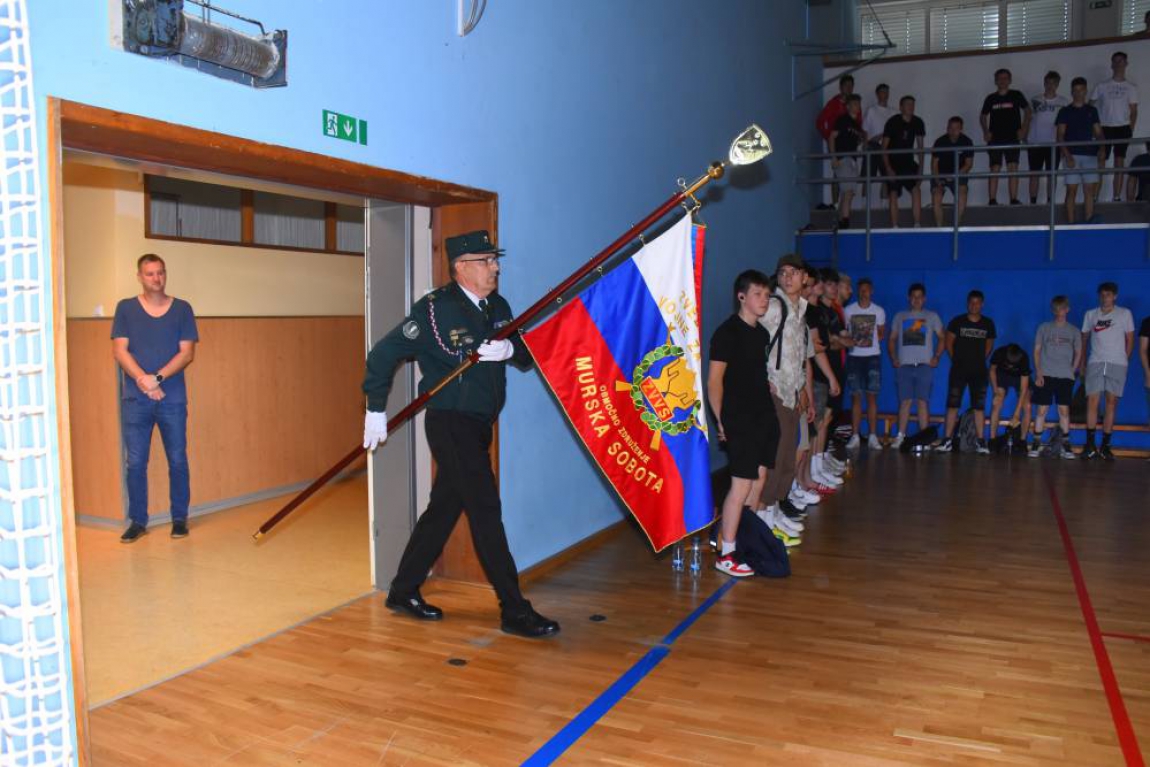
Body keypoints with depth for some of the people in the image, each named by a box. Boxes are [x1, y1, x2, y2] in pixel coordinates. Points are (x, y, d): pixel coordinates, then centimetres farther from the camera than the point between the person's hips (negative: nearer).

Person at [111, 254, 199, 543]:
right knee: (135, 462, 3)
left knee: (177, 460, 4)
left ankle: (179, 518, 16)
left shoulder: (182, 309, 4)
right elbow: (119, 350, -1)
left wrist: (158, 378, -15)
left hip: (172, 397, 0)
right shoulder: (125, 308, 6)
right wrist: (142, 380, -16)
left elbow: (187, 352, -3)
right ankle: (138, 521, 14)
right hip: (134, 398, 0)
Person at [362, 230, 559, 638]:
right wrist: (376, 410, -6)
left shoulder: (497, 306, 8)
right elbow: (383, 354, -10)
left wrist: (509, 349, -14)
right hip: (450, 423, -8)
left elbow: (527, 357, 9)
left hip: (478, 424, 8)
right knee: (486, 511, -7)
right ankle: (514, 611, 0)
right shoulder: (435, 309, -13)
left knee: (444, 508, 14)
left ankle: (403, 592, 28)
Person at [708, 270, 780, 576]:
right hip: (739, 420, -8)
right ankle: (726, 554, -2)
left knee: (759, 479, 13)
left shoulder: (762, 332, 13)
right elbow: (714, 380, -13)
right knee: (741, 484, -9)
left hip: (765, 416, 8)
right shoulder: (727, 332, -12)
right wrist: (721, 420, -15)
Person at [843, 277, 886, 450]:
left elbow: (882, 334, 14)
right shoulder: (848, 310, 4)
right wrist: (850, 341, -13)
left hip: (873, 356, 0)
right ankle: (855, 436, 4)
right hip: (854, 356, 0)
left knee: (872, 396, -2)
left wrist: (871, 341, -4)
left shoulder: (879, 311, 7)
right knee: (856, 396, 0)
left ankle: (873, 437, 0)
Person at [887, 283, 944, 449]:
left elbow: (941, 338, 13)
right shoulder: (900, 316, 14)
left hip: (924, 365, -1)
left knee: (922, 401, -5)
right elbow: (891, 340, 16)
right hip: (904, 365, 1)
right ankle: (900, 436, 2)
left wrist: (936, 357, 0)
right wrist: (893, 359, 2)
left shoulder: (931, 316, 12)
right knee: (905, 401, -1)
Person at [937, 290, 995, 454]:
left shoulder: (988, 323, 6)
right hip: (958, 370, -1)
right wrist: (955, 359, 4)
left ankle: (981, 441, 6)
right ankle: (948, 440, -2)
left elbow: (989, 345, 15)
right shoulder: (957, 322, 0)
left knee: (979, 406, 2)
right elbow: (949, 342, 5)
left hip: (979, 371, 1)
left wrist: (980, 360, 7)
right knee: (952, 404, -4)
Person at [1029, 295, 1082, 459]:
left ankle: (1066, 445, 4)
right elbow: (1037, 351, 5)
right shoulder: (1044, 328, 6)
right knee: (1042, 410, -3)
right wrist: (1038, 373, -3)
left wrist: (1071, 371, 4)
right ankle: (1036, 444, 1)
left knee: (1064, 410, -2)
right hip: (1045, 375, -1)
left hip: (1065, 377, 1)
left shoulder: (1074, 331, 8)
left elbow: (1078, 353, 15)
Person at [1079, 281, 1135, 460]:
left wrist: (1125, 360, 3)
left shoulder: (1125, 314, 8)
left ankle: (1105, 446, 3)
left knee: (1111, 403, -1)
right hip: (1095, 363, 1)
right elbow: (1084, 339, 16)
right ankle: (1090, 444, -2)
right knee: (1092, 402, -7)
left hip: (1117, 364, -1)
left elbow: (1130, 339, 10)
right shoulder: (1091, 314, 12)